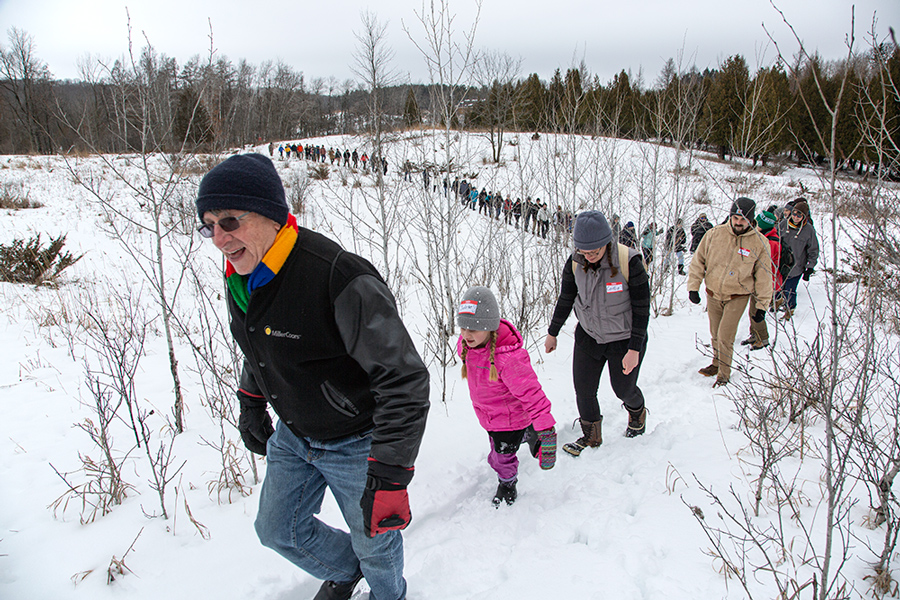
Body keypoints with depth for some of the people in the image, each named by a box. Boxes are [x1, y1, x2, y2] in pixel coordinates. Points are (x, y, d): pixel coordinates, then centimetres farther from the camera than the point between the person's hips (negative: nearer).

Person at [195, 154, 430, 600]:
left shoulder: (339, 277, -35)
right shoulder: (240, 276, -7)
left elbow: (403, 379, -34)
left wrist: (388, 476, -36)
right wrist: (251, 405, 21)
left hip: (356, 442, -7)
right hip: (292, 437, 7)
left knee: (373, 542, 17)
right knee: (278, 531, 22)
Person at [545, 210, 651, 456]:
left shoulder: (629, 262, -26)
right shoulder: (575, 262, -13)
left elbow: (642, 308, -18)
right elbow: (565, 299, 3)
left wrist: (634, 349, -18)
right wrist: (553, 332, 11)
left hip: (625, 338, -3)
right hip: (588, 335, 3)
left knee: (623, 388, 14)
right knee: (583, 390, 2)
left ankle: (637, 411, 50)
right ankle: (591, 436, 27)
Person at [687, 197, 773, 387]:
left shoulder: (759, 243, -9)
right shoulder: (714, 234, -6)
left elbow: (764, 277, -2)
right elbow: (698, 261, 3)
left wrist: (762, 305, -1)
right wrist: (693, 286, -3)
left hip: (737, 297, -3)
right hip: (713, 294, 3)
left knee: (725, 337, -7)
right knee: (715, 334, 15)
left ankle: (724, 374, 11)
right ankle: (717, 364, 37)